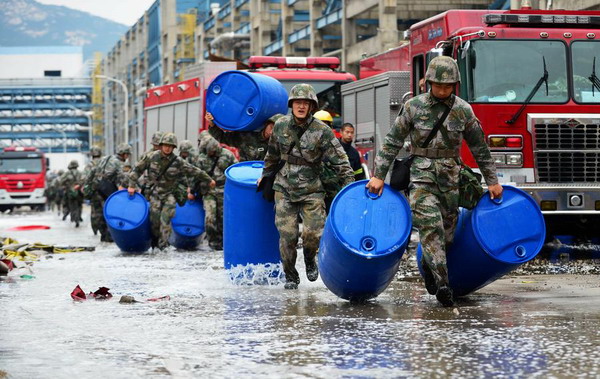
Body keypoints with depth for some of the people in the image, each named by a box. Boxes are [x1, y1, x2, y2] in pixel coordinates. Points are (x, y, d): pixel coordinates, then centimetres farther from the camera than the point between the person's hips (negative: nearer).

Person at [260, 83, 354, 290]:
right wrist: (265, 176, 29)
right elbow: (272, 155, 19)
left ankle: (310, 259, 22)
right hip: (284, 189, 2)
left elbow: (340, 162, -9)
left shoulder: (322, 131, -9)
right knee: (287, 234, -5)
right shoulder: (281, 126, 1)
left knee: (314, 232, -12)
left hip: (311, 190, -2)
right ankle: (290, 276, 14)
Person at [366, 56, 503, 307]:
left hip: (450, 177, 3)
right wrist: (379, 176, -3)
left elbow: (480, 149, 10)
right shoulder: (414, 107, -2)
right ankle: (441, 283, -21)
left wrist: (492, 181, 12)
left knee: (448, 229, 6)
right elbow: (392, 143, 1)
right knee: (430, 225, -17)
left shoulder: (463, 110, 2)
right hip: (422, 175, -3)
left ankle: (428, 264, 35)